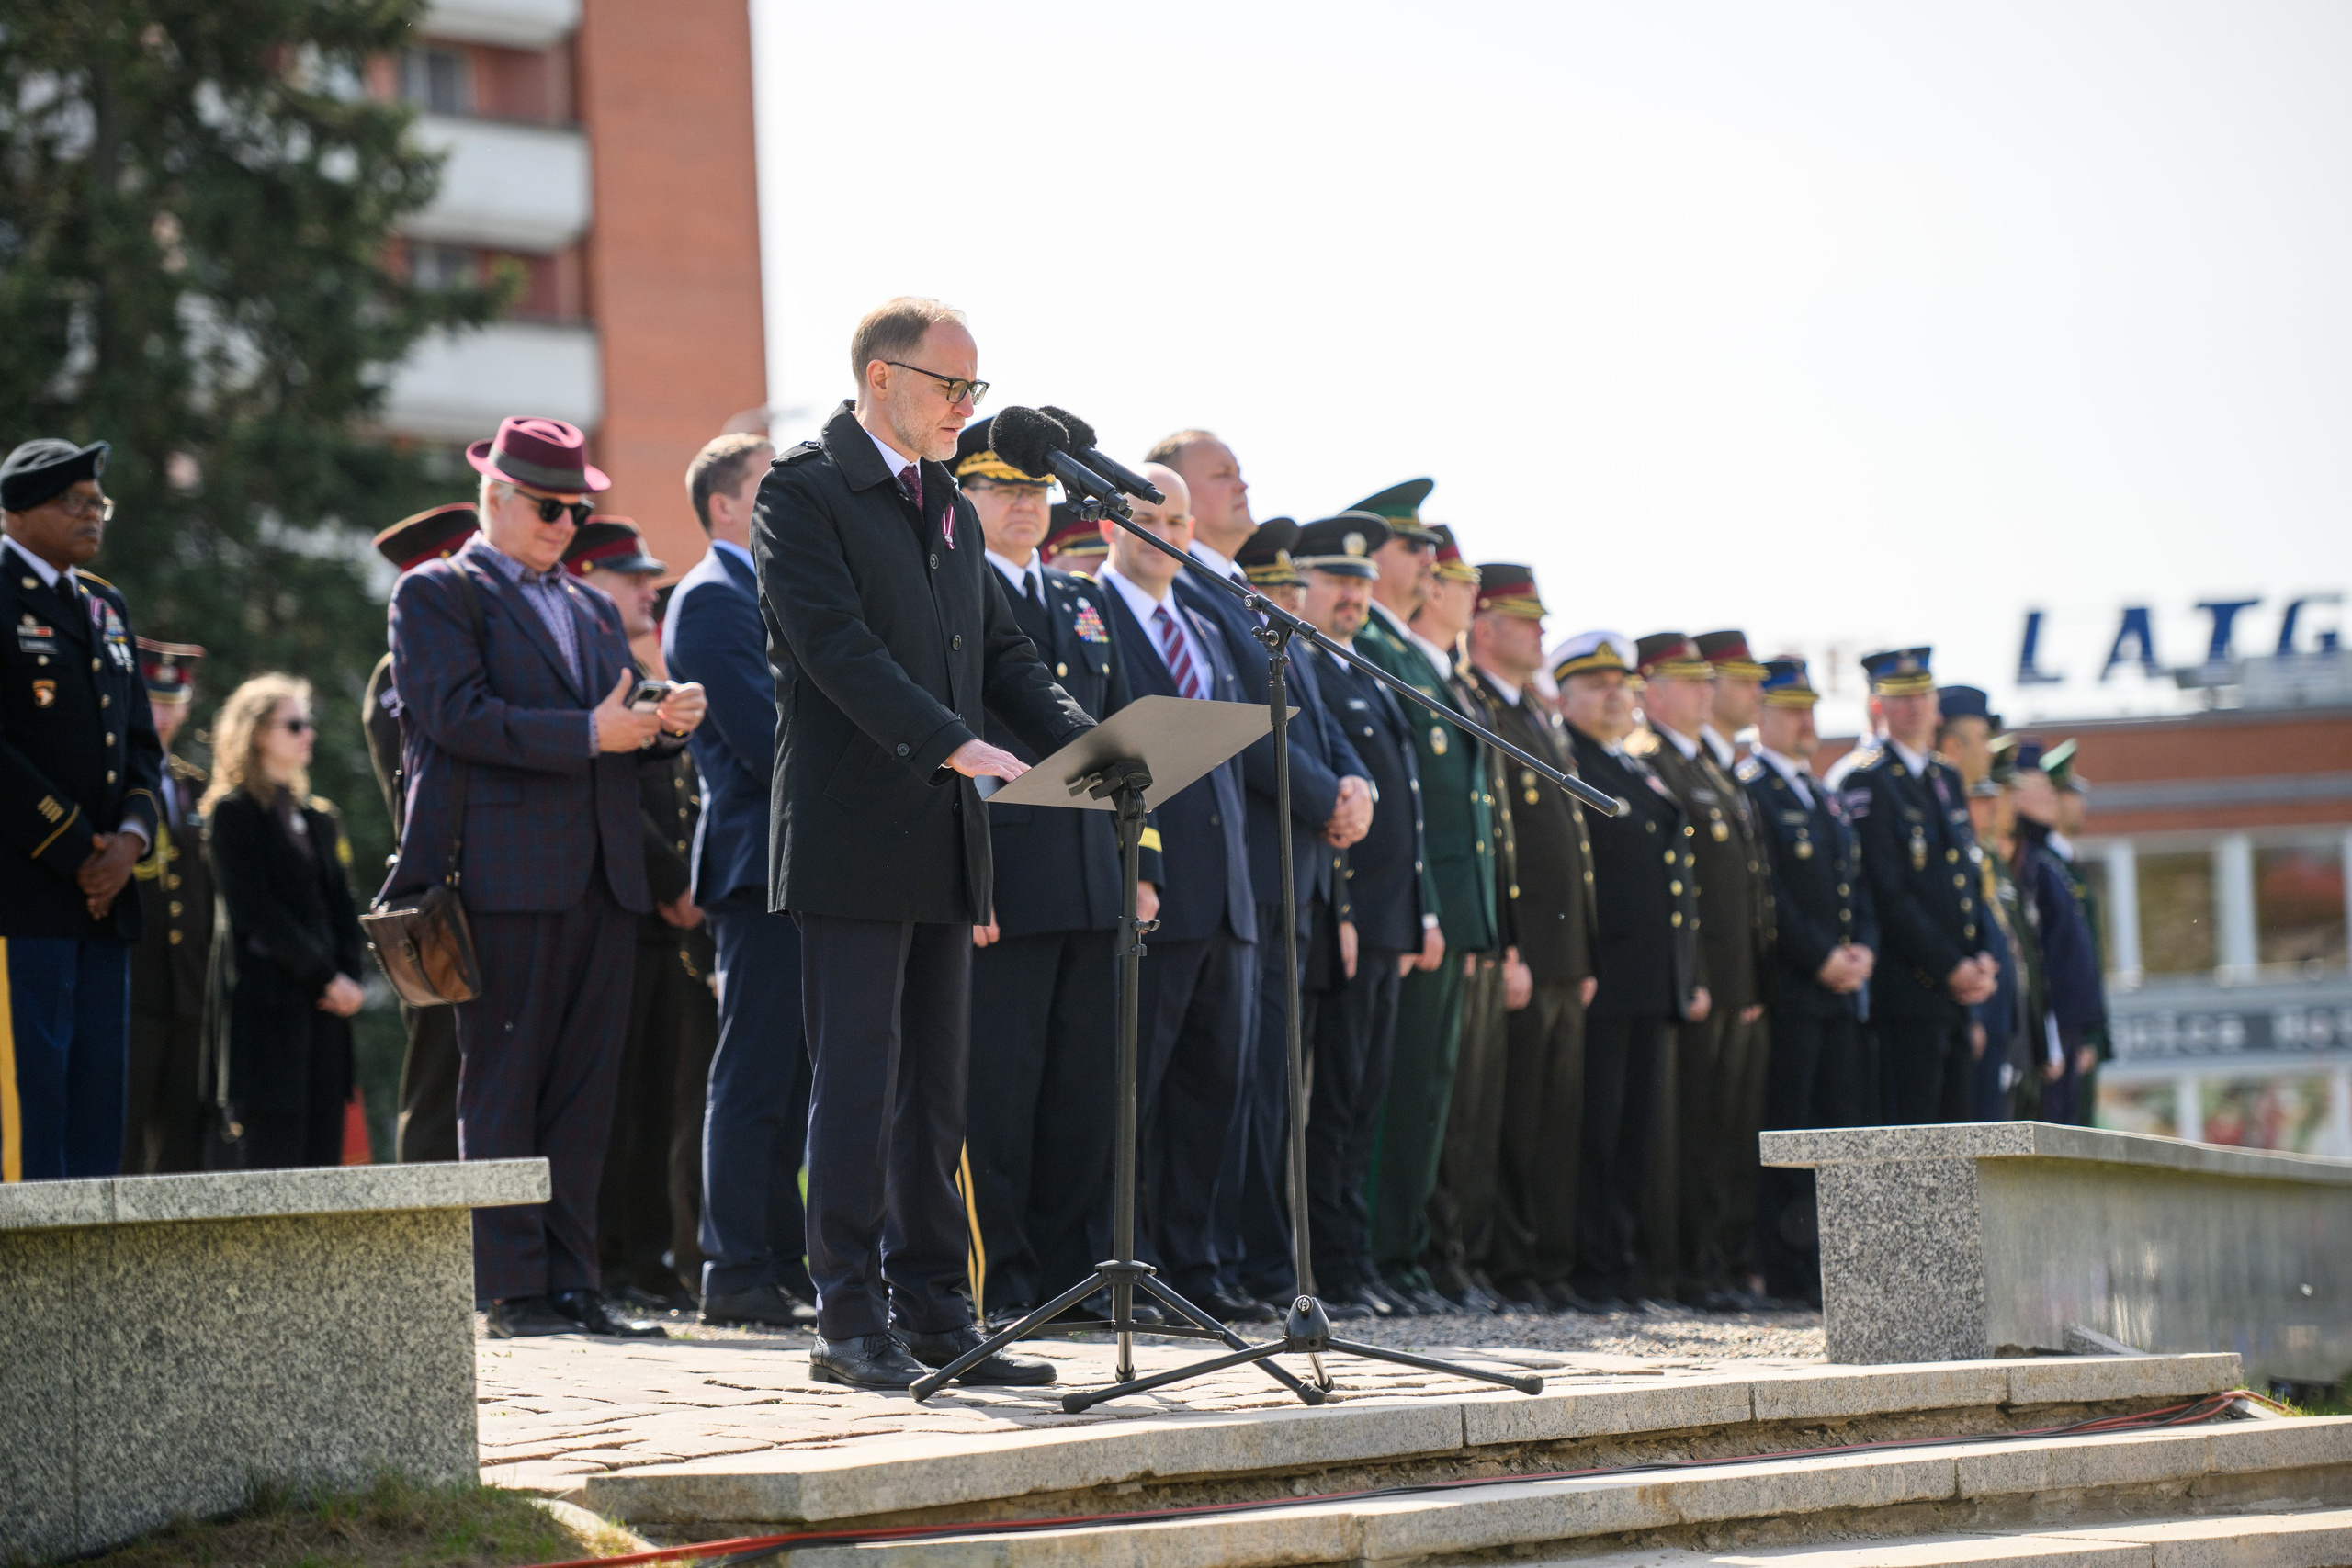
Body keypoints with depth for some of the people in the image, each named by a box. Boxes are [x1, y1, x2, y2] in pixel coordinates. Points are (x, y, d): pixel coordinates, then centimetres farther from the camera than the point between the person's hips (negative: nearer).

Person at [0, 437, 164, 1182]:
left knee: (96, 1094, 6)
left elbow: (143, 744, 19)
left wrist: (130, 839, 0)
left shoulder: (106, 605, 20)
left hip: (103, 896, 8)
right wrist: (73, 851, -12)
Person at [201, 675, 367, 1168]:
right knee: (273, 1161, -10)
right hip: (266, 1002, -7)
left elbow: (341, 906, 16)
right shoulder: (232, 812, -2)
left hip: (325, 1001, 7)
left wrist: (350, 974, -2)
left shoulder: (319, 817, 20)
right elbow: (256, 912, -9)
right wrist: (326, 977, -12)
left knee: (323, 1157, 2)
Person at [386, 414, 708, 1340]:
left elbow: (620, 723, 20)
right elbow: (456, 714, -13)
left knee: (584, 1085, 6)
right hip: (506, 874, -7)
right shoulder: (436, 595, 1)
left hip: (601, 876, 7)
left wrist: (666, 721, -3)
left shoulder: (591, 609, 24)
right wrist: (587, 734, -18)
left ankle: (572, 1281, 9)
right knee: (502, 1085, -3)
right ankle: (512, 1288, -2)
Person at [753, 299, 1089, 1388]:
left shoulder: (953, 512, 18)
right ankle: (851, 1322, -1)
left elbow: (1002, 655, 17)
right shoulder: (803, 493, -7)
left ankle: (934, 1316, 15)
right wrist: (955, 744, -28)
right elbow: (838, 647, -18)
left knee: (935, 1088, 10)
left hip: (943, 847, 8)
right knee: (858, 1083, -6)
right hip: (853, 840, -8)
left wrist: (1086, 745, 0)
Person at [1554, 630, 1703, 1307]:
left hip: (1655, 986, 8)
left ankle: (1621, 1258, 14)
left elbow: (1681, 880, 24)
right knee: (1594, 1127, -6)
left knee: (1638, 1129, 9)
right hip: (1598, 983, -8)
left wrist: (1693, 974, 17)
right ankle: (1589, 1268, -3)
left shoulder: (1647, 775, 22)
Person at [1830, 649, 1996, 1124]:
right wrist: (1951, 969, -14)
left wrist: (1981, 960, 3)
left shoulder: (1946, 777, 19)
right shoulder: (1862, 779, -7)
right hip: (1905, 991, -8)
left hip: (1957, 994, 8)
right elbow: (1886, 893, -13)